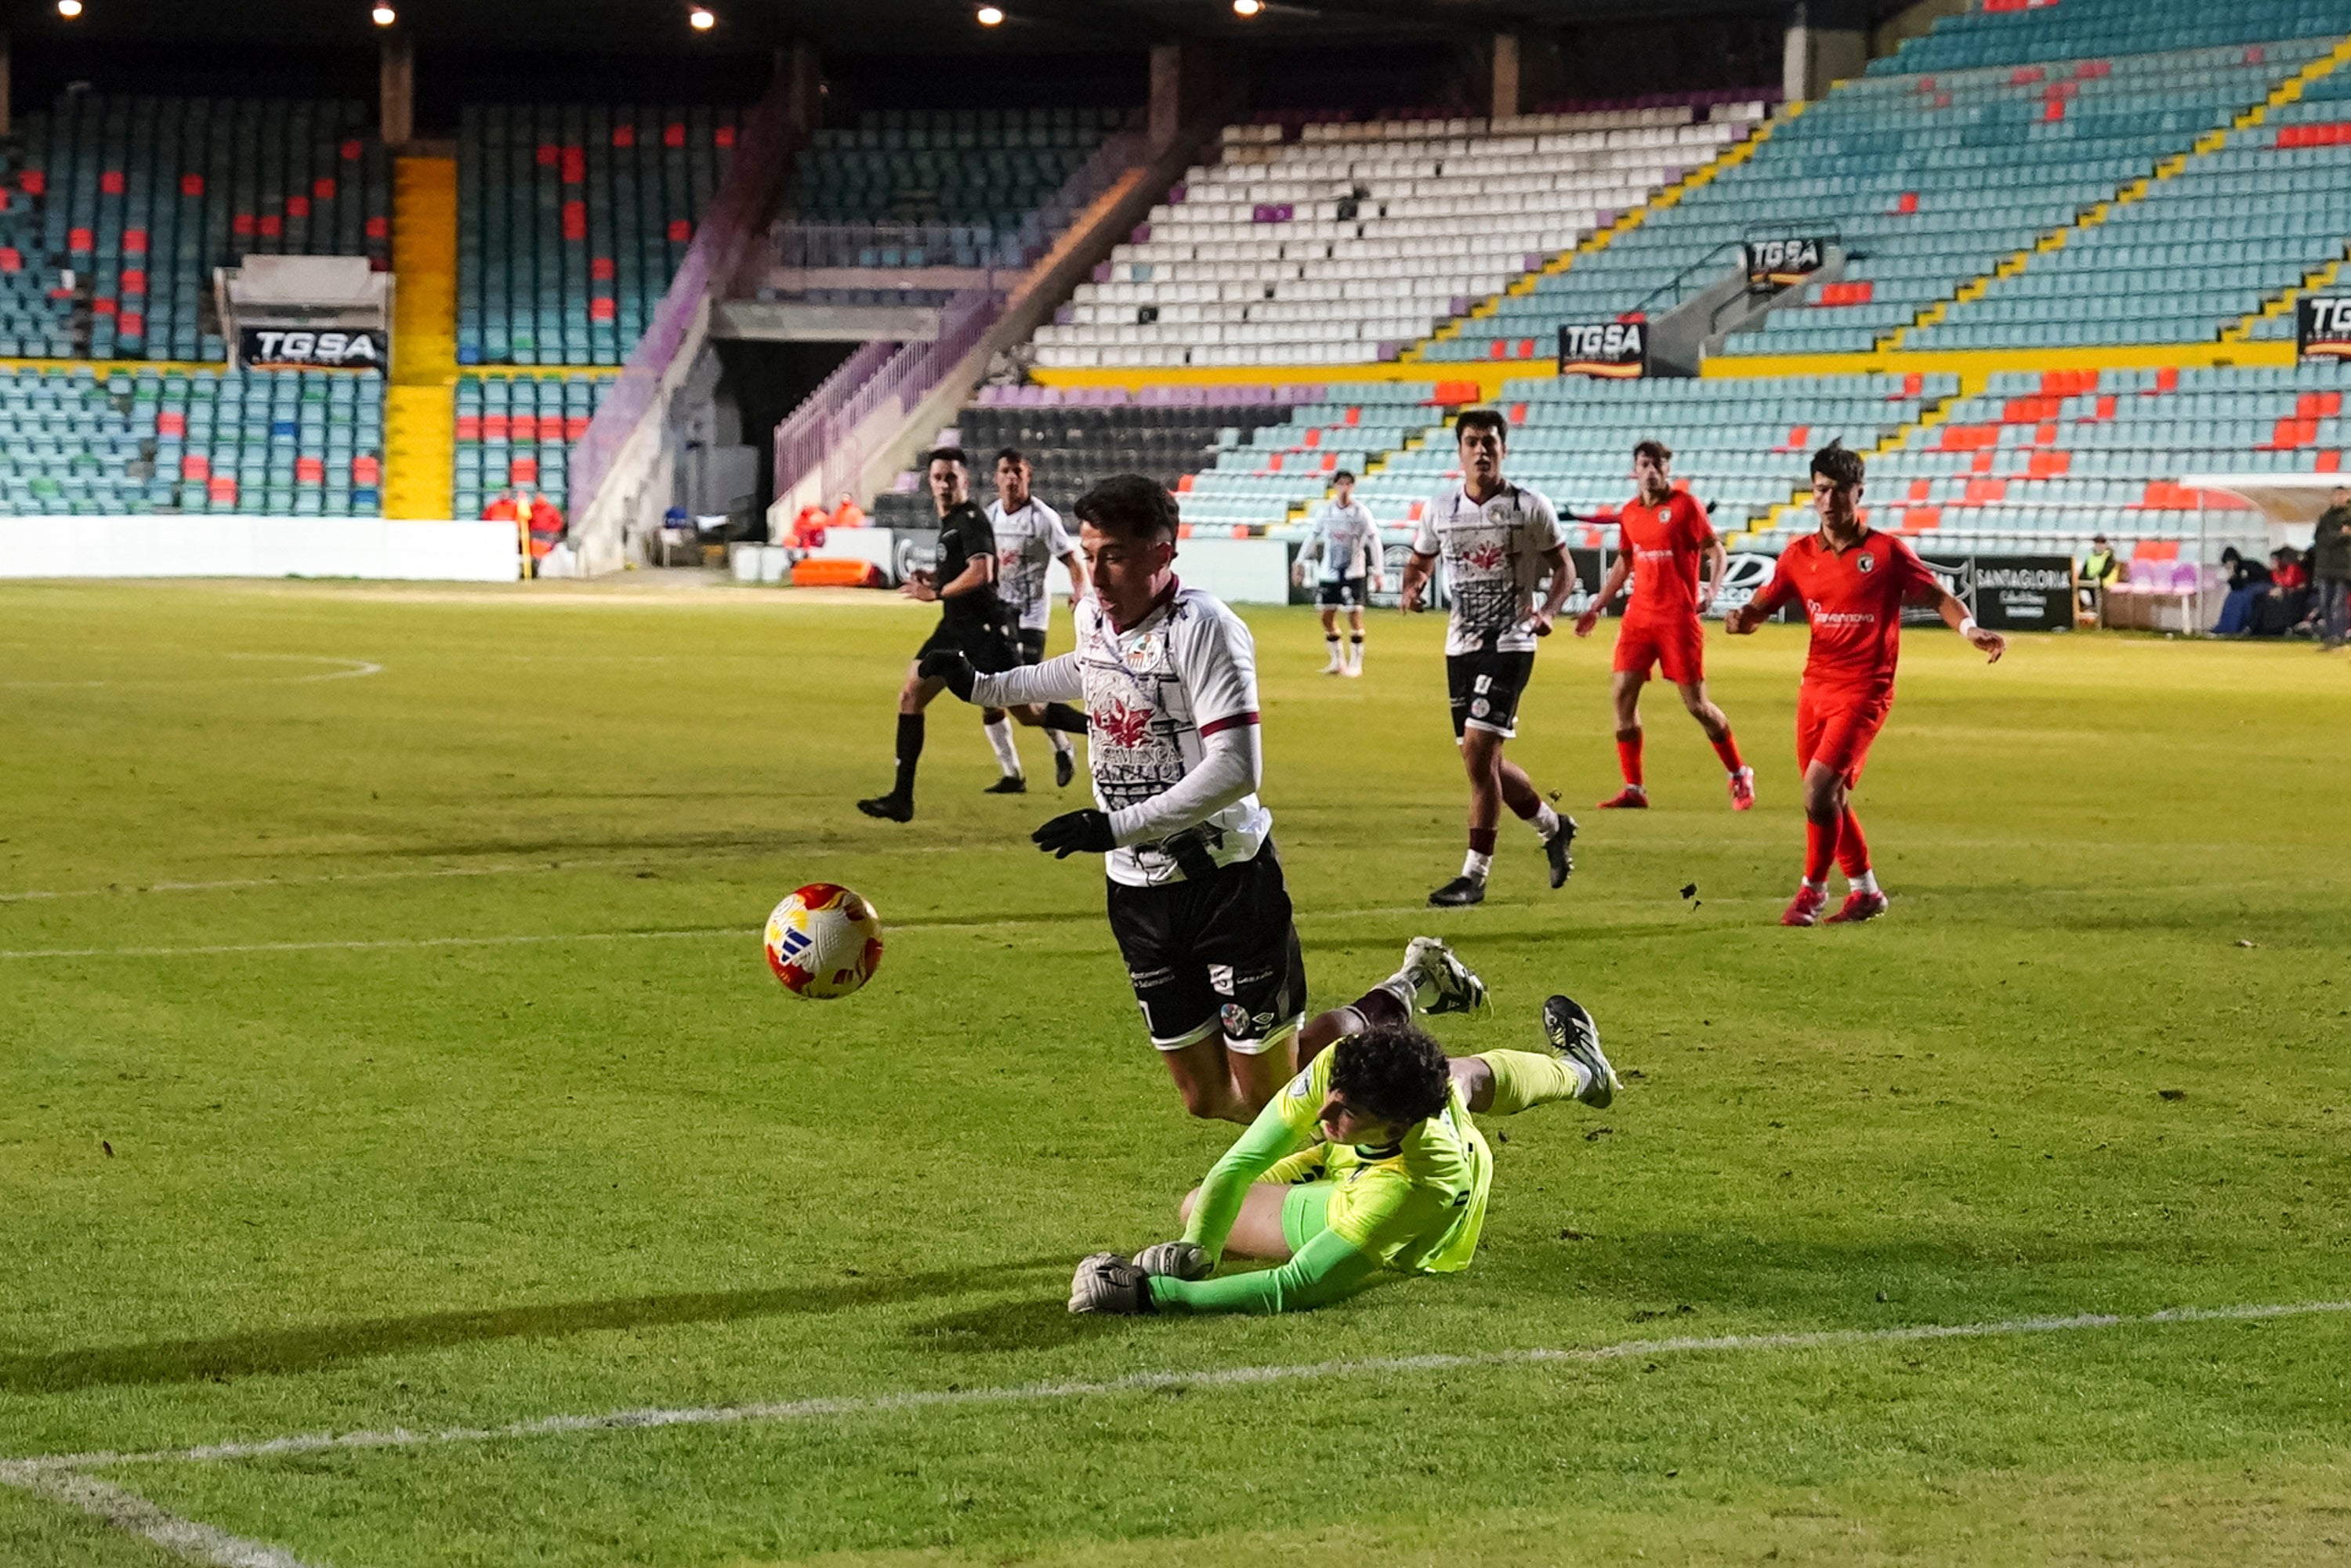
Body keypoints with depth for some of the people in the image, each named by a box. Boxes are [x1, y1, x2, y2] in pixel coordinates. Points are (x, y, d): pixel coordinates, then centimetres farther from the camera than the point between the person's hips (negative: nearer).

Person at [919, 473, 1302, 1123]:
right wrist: (984, 686, 32)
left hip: (1226, 881, -7)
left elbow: (1236, 770, -27)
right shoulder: (1091, 616, 3)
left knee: (1267, 1095, -4)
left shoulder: (1201, 628, -21)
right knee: (1206, 1101, 9)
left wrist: (1120, 827, -29)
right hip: (1139, 891, 7)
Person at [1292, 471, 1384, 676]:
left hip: (1353, 572, -3)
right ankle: (1337, 660, 19)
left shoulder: (1362, 512, -6)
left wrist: (1378, 571, -5)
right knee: (1327, 615, 4)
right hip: (1329, 572, 3)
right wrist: (1300, 562, 8)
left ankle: (1355, 663, 0)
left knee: (1354, 614, -9)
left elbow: (1374, 542, -3)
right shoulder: (1324, 510, 1)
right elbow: (1312, 536, 10)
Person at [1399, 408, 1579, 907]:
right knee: (1482, 761, 9)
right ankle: (1553, 826, 36)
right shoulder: (1440, 509, 5)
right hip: (1461, 643, 5)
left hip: (1510, 642, -5)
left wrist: (1548, 610, -16)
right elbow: (1419, 561, 19)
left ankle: (1475, 874, -8)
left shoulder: (1531, 508, -5)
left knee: (1478, 749, -15)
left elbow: (1564, 569, 3)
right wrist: (1412, 588, -4)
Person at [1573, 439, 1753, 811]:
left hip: (1680, 617, -5)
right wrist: (1596, 607, 21)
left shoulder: (1685, 505, -6)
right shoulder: (1630, 513, 11)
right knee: (1622, 691, -5)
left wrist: (1711, 591, -20)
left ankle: (1740, 776, 14)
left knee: (1695, 702, -4)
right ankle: (1633, 788, 2)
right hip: (1639, 615, 5)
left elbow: (1717, 551, -5)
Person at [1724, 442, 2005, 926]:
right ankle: (1865, 890, 27)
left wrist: (1971, 631, -21)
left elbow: (1938, 596, -2)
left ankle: (1813, 889, -1)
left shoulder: (1886, 551, -6)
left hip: (1863, 691, -6)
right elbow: (1762, 604, 6)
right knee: (1829, 799, 11)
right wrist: (1742, 617, -18)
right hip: (1815, 687, 6)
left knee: (1819, 787, -17)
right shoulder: (1800, 555, 7)